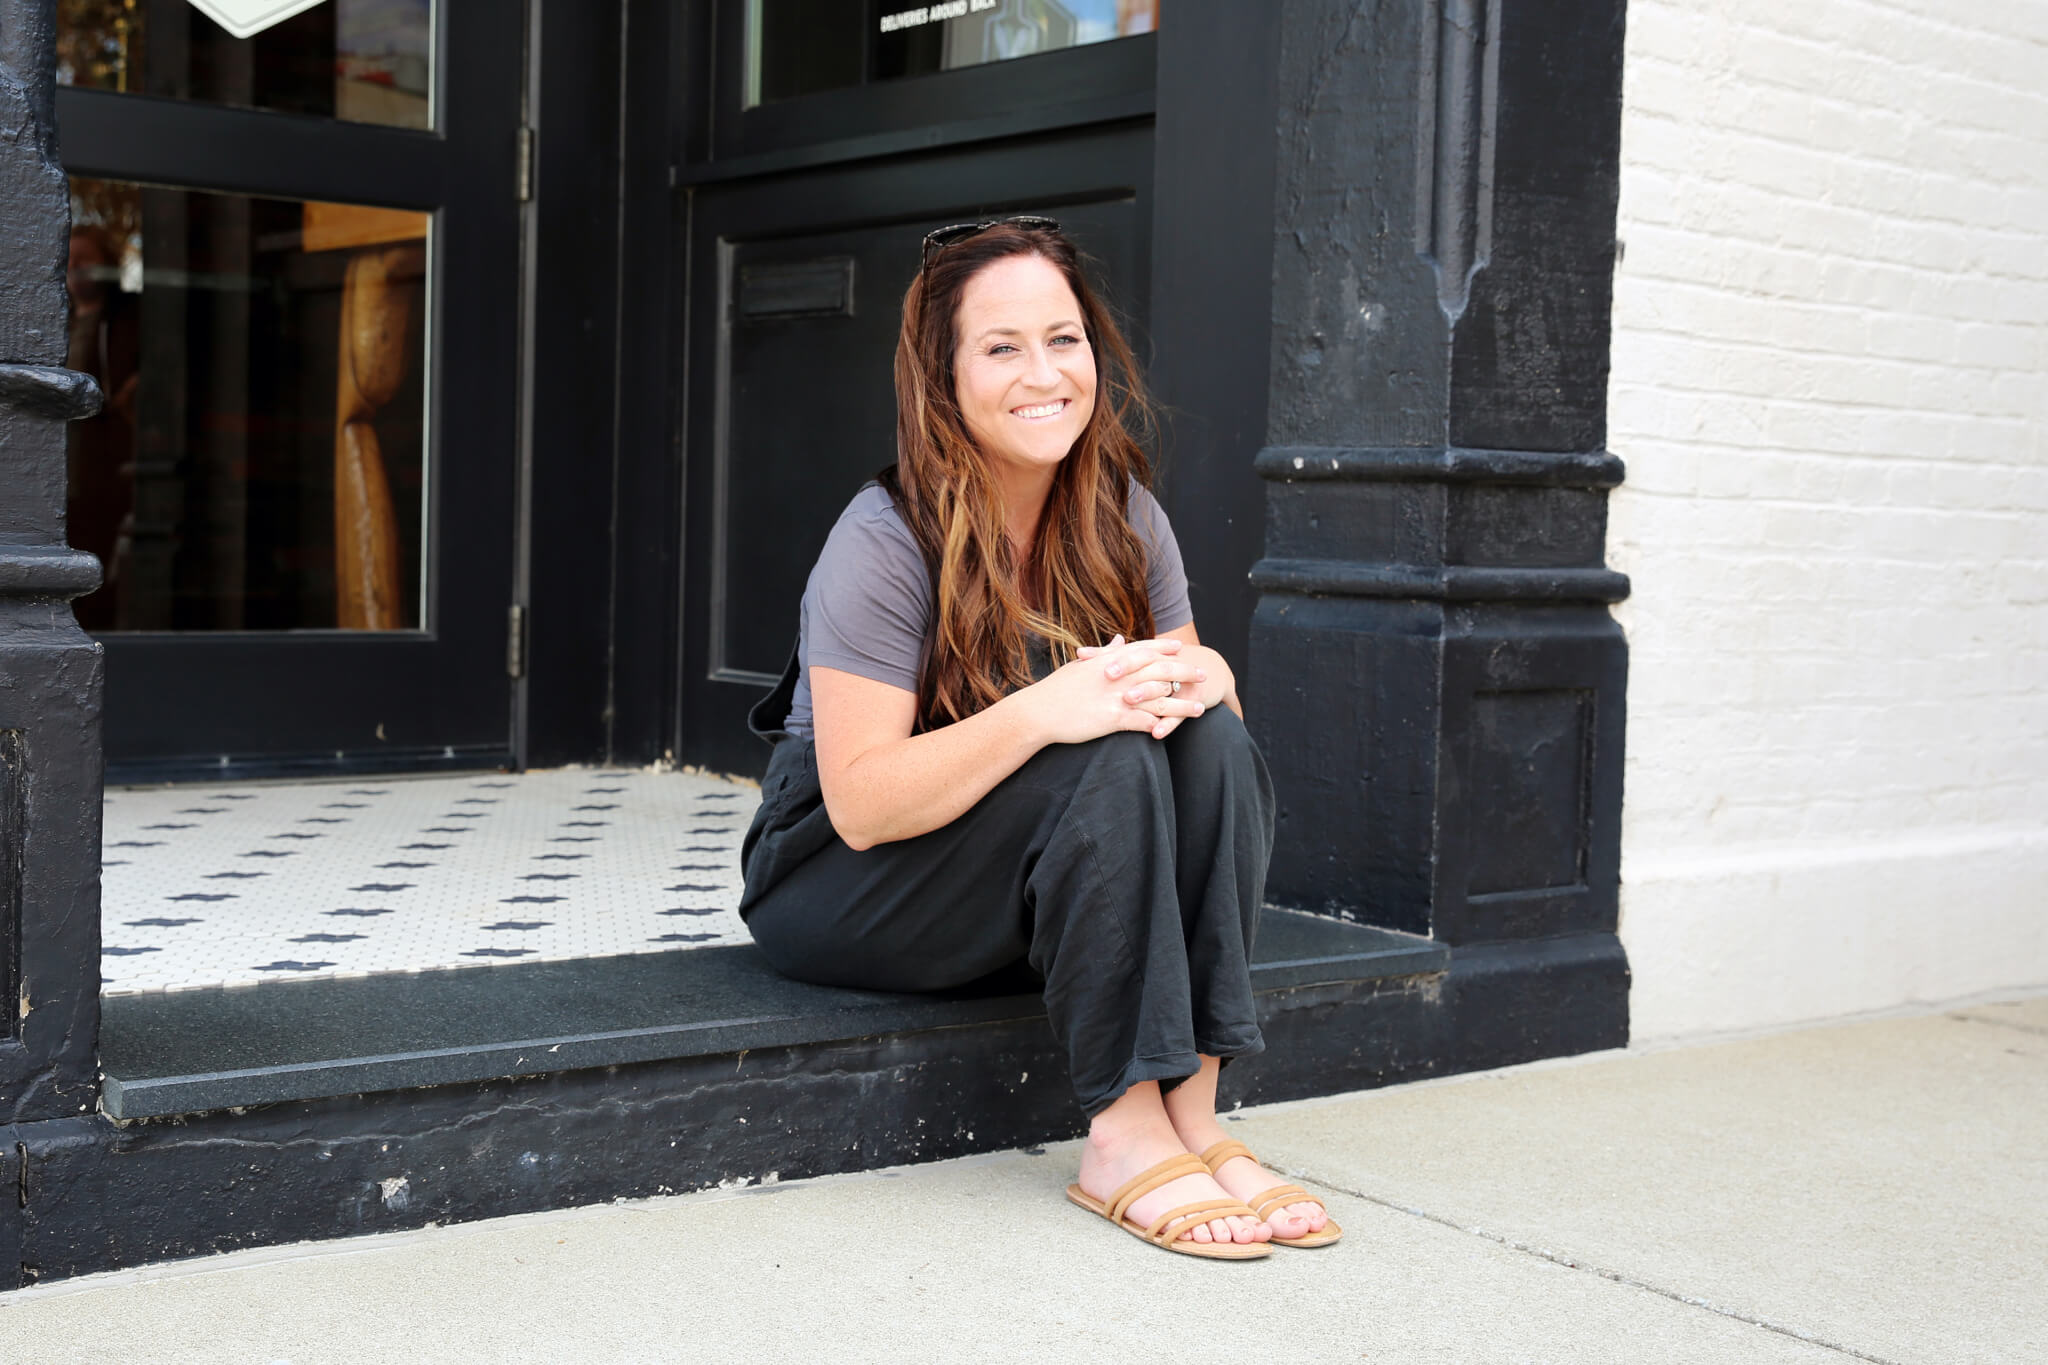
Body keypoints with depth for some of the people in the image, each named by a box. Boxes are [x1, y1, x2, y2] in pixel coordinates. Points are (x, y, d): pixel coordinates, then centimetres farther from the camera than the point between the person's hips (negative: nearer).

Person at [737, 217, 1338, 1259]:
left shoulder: (1123, 523, -1)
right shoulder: (883, 545, -20)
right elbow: (860, 803, -24)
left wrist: (1198, 680, -23)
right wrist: (1042, 712, -37)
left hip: (1033, 878, 6)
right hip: (839, 882, -6)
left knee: (1215, 746, -22)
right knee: (1106, 765, -31)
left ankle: (1191, 1112, -24)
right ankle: (1124, 1140, -29)